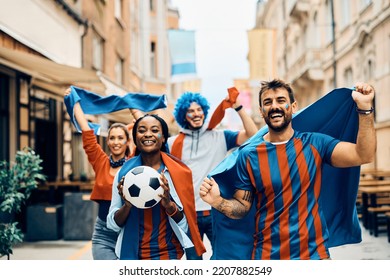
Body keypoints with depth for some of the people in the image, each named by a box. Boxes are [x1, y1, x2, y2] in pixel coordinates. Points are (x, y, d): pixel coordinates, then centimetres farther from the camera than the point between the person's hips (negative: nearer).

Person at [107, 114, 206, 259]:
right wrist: (127, 206, -18)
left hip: (168, 252, -1)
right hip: (132, 253, 1)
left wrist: (169, 204, -21)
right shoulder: (124, 172, -3)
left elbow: (186, 224, -3)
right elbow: (113, 224, 1)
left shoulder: (178, 172, -5)